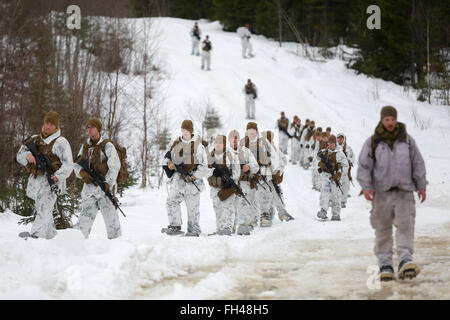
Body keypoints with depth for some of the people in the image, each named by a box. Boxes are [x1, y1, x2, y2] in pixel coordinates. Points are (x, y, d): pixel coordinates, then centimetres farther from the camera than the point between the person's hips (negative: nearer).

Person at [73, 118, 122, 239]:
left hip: (105, 186, -4)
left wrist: (108, 183, -19)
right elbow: (76, 165, 16)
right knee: (85, 216, 0)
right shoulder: (85, 147, 15)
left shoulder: (107, 145, -2)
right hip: (89, 186, 4)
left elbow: (115, 166, -9)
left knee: (110, 216, -2)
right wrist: (82, 173, -7)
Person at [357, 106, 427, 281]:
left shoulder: (407, 140, 9)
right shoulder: (372, 142, 4)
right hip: (381, 191, 0)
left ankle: (405, 260, -19)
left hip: (404, 191, 1)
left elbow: (418, 163, 13)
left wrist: (421, 186, 10)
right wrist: (366, 186, -10)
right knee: (383, 229, 1)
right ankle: (385, 264, 7)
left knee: (405, 224, -14)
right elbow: (363, 166, 2)